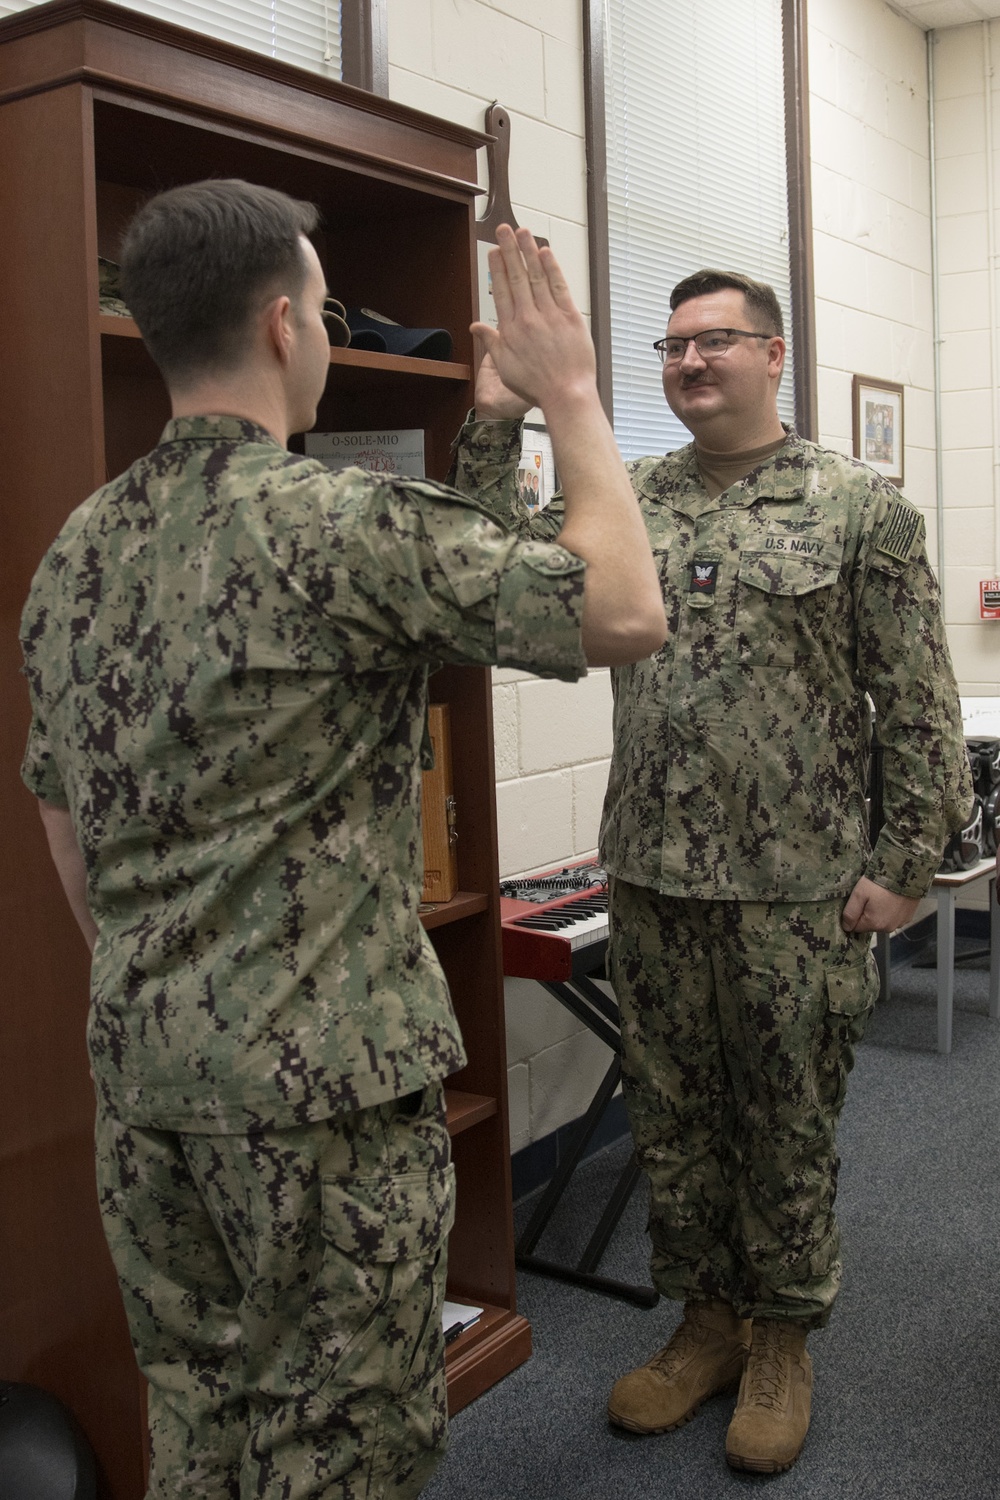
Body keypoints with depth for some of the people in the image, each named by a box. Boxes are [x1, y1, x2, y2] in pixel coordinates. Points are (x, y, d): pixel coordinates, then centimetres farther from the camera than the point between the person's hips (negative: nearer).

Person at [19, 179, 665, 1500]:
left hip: (139, 1075, 8)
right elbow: (623, 614, -18)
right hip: (325, 1084, -7)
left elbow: (64, 829, 14)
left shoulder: (75, 551, 7)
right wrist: (571, 394, -6)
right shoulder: (344, 524, -17)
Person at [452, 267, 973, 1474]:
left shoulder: (859, 508, -4)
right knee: (672, 1114, 15)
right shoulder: (628, 498, 8)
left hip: (795, 889, -4)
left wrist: (903, 867, -9)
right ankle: (707, 1318, 35)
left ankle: (780, 1339, 31)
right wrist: (494, 423, -5)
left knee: (787, 1123, 10)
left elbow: (917, 707, -5)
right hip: (651, 879, 4)